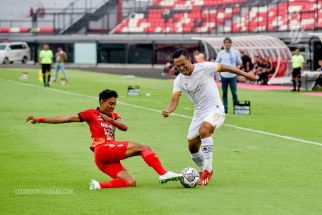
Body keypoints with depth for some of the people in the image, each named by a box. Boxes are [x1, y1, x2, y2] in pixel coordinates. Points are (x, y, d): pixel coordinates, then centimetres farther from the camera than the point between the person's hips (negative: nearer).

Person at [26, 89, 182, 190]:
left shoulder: (114, 116, 26)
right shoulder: (91, 114, 6)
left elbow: (124, 128, 7)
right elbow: (66, 119, 2)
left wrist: (112, 120, -12)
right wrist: (40, 120, -4)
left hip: (110, 158, 7)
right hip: (102, 150, -7)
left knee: (131, 183, -12)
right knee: (143, 148, -17)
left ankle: (99, 186, -14)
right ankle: (163, 174, -29)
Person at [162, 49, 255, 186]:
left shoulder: (205, 68, -15)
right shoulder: (179, 81, -5)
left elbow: (224, 68, -2)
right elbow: (174, 100, -13)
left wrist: (245, 74, 7)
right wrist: (168, 110, -36)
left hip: (215, 109, -6)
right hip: (199, 113, 6)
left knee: (204, 130, -33)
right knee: (192, 147, 4)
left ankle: (207, 170, -25)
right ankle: (205, 170, 33)